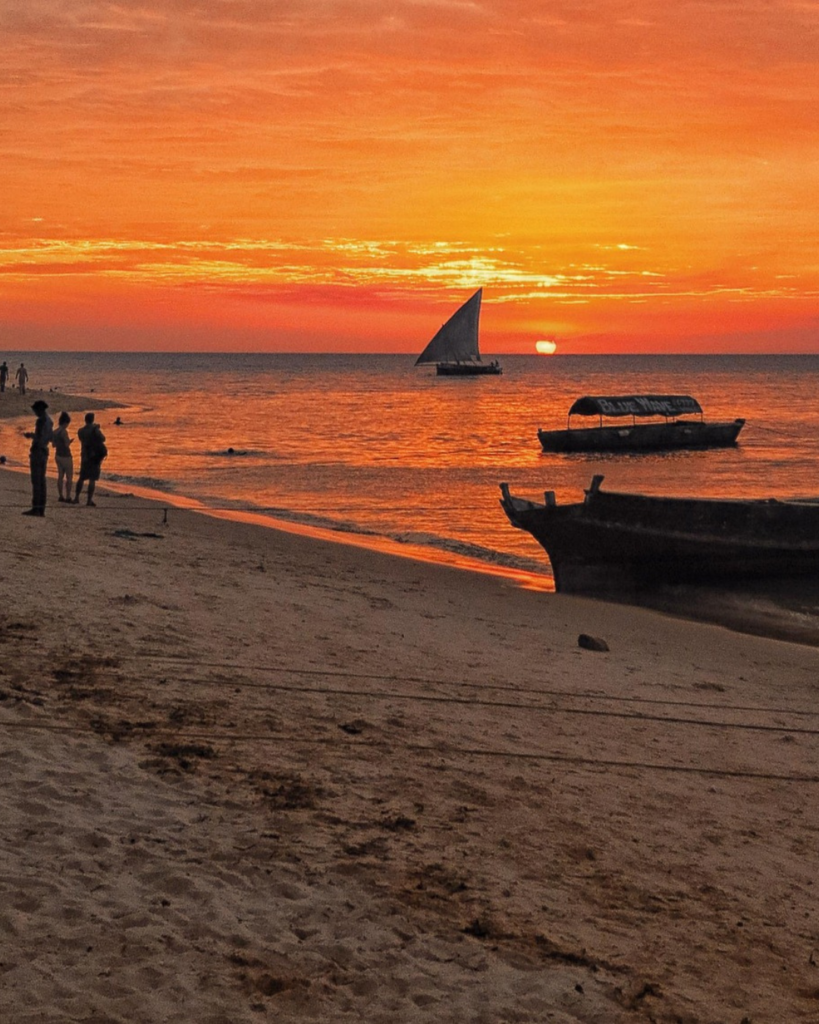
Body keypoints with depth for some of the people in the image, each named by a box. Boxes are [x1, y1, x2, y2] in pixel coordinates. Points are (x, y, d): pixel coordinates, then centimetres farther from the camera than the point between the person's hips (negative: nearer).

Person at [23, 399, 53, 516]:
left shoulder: (41, 420, -15)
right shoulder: (49, 421, 15)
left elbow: (39, 437, -22)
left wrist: (30, 435, -3)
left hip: (37, 451, -9)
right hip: (44, 451, 9)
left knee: (36, 481, -10)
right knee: (41, 481, 9)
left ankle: (35, 508, -13)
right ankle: (41, 508, 8)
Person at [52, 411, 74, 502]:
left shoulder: (55, 432, 5)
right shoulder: (64, 431, -20)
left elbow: (54, 444, 12)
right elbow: (67, 444, -22)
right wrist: (70, 440, -2)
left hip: (58, 456, 8)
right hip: (66, 456, -8)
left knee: (60, 476, 12)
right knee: (69, 477, 0)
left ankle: (61, 496, 13)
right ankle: (68, 497, -1)